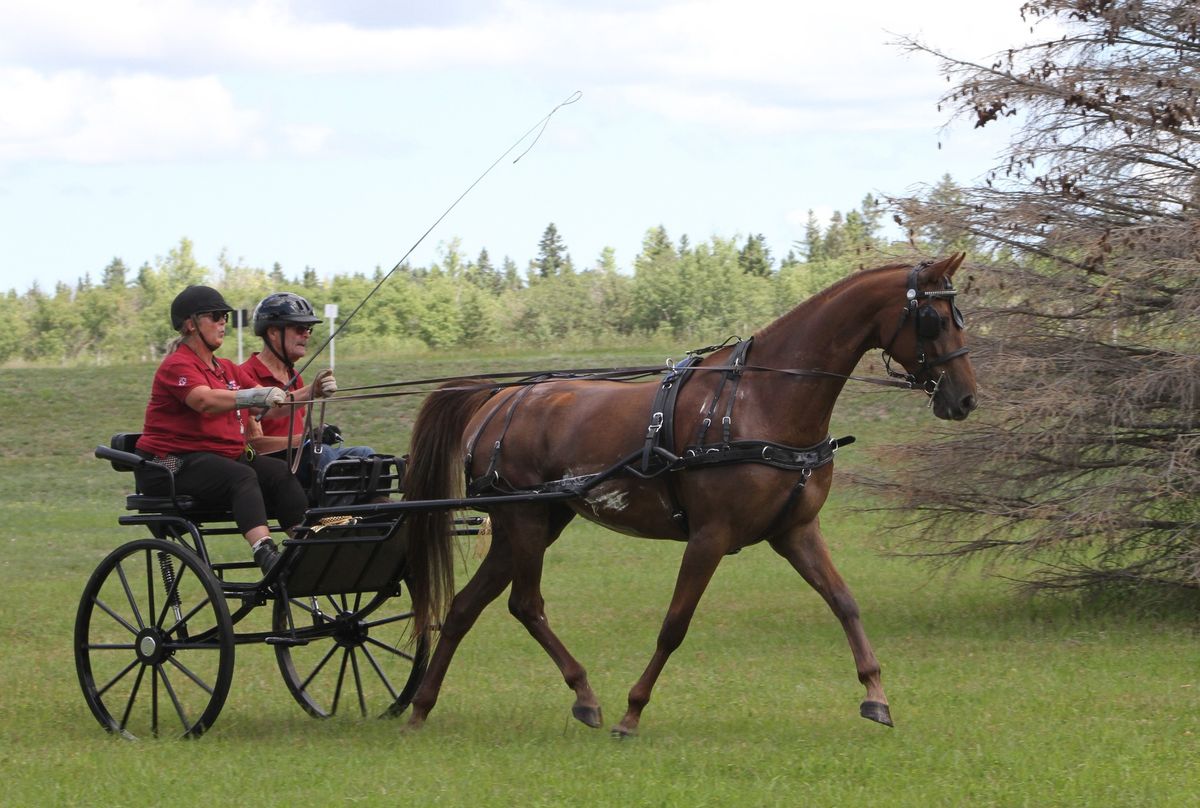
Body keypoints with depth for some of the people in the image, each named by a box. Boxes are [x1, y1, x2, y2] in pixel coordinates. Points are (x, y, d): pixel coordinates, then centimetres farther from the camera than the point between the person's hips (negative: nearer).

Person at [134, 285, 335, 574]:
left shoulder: (226, 369, 19)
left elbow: (269, 408, 10)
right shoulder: (177, 366, -7)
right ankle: (265, 554, -51)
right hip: (173, 463, -8)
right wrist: (258, 395, -41)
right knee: (241, 476, -34)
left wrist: (309, 393, -7)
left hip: (225, 457, 8)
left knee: (279, 471, -18)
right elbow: (206, 401, -28)